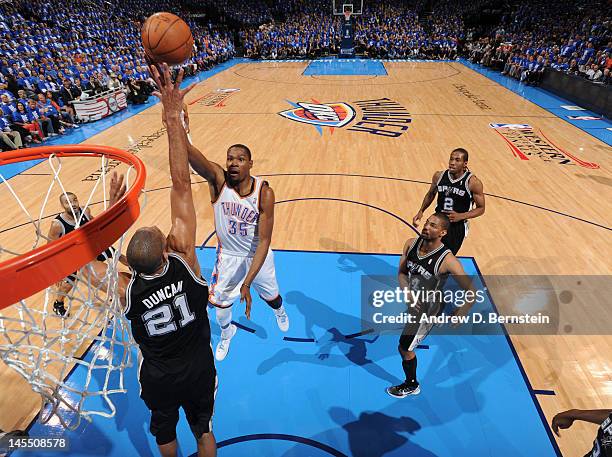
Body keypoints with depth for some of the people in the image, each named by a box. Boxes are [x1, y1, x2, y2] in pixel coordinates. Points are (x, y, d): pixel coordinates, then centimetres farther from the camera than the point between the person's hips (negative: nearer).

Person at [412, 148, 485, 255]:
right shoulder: (439, 176, -4)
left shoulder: (473, 183, -14)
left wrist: (461, 216, -21)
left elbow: (481, 209, -7)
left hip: (457, 227, -3)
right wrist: (421, 211, 2)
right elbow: (430, 194, 15)